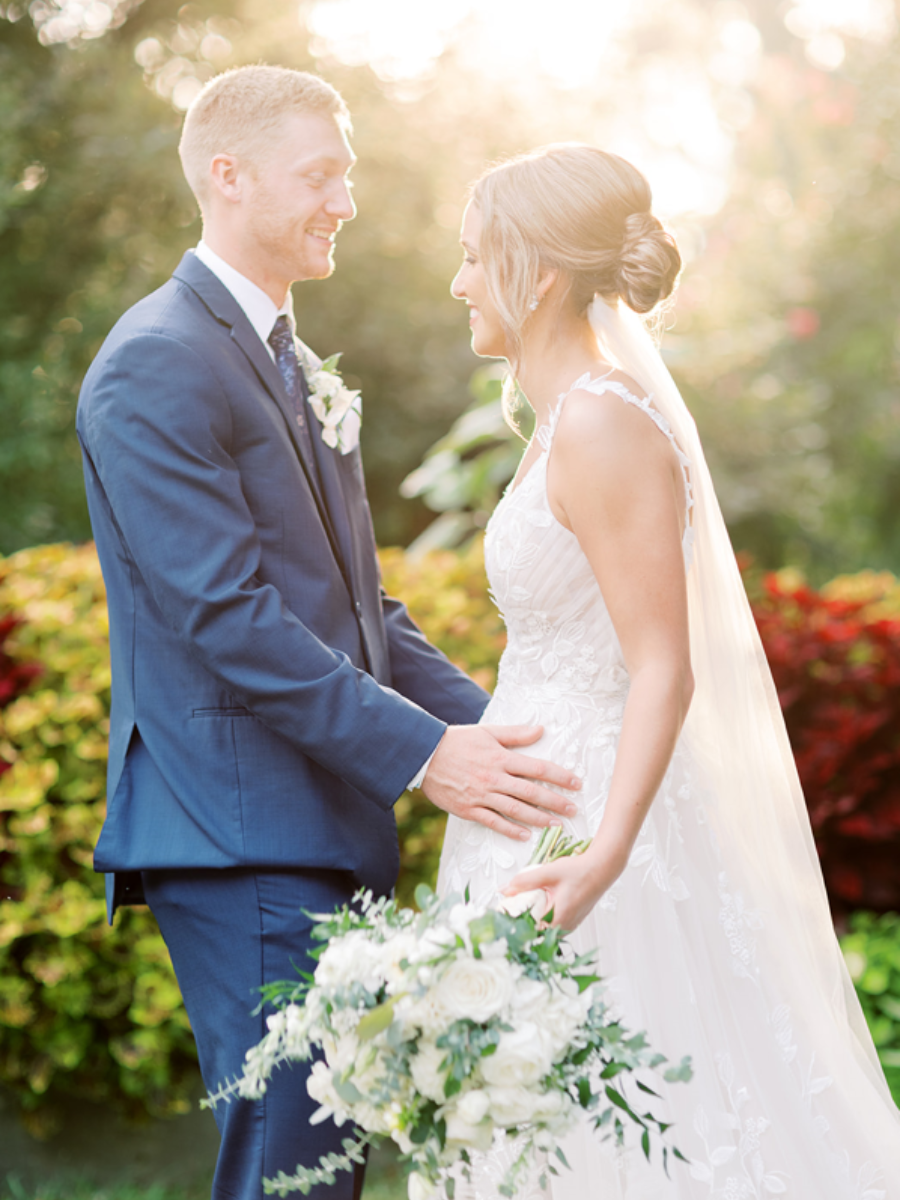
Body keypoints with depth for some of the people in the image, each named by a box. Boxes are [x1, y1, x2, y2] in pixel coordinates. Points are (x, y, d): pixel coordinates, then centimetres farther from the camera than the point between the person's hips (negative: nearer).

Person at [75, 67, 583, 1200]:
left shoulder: (290, 362, 19)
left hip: (317, 831, 9)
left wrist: (489, 723, 7)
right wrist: (422, 753, -20)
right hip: (240, 835, -9)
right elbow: (227, 615, -19)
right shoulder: (156, 364, -12)